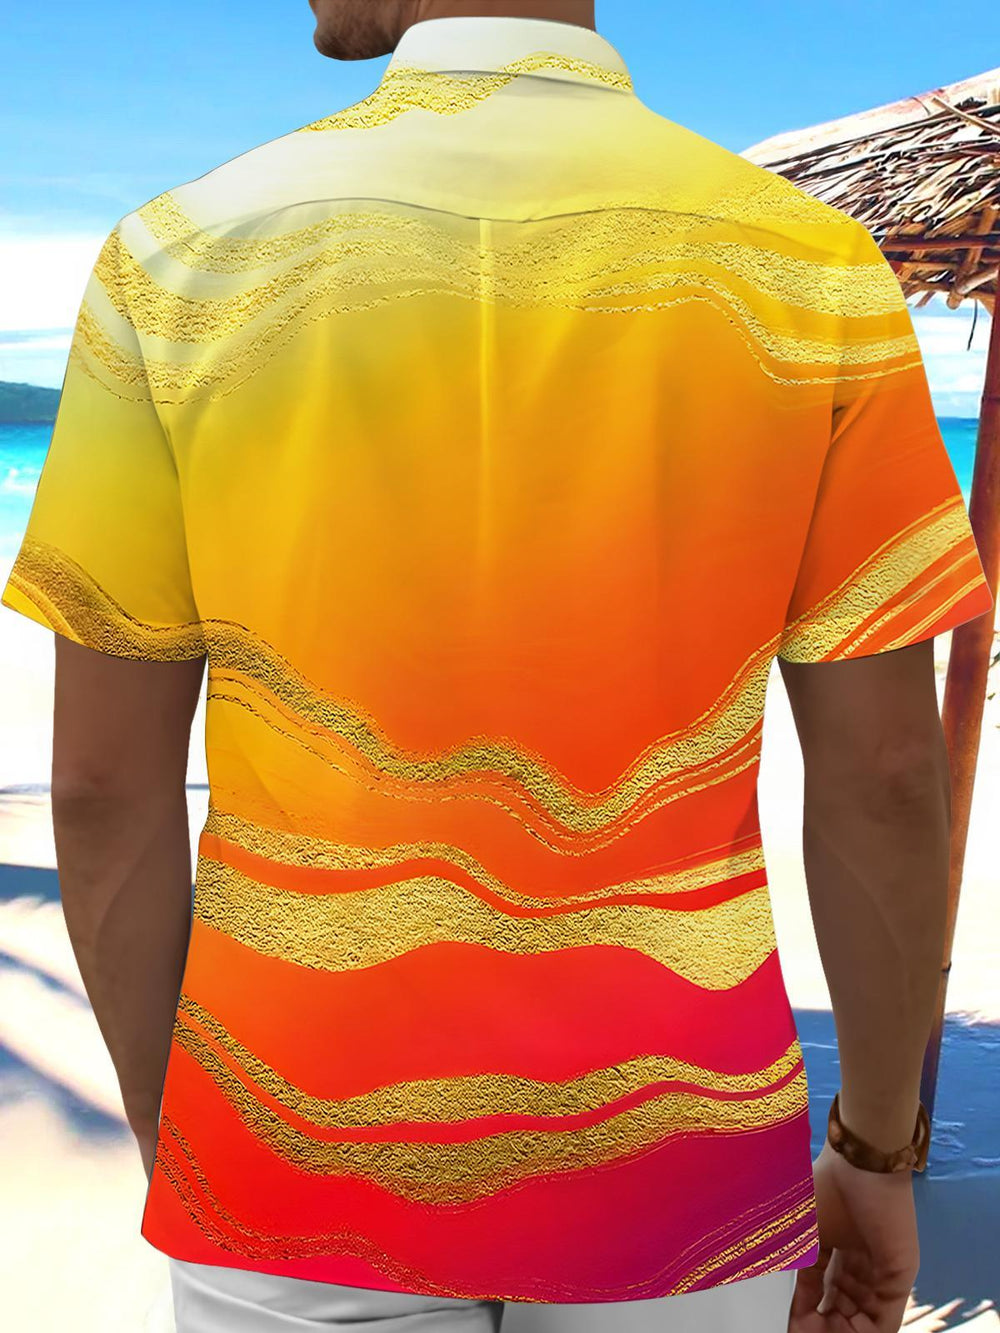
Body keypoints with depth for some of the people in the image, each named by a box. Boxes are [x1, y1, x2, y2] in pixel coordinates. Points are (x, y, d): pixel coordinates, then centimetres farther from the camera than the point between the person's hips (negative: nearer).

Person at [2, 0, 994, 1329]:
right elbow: (886, 774, -9)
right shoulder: (810, 269, -10)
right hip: (664, 1143, 1)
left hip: (310, 1138, 0)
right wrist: (880, 1154, 6)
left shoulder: (181, 257, -10)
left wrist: (170, 1144, 8)